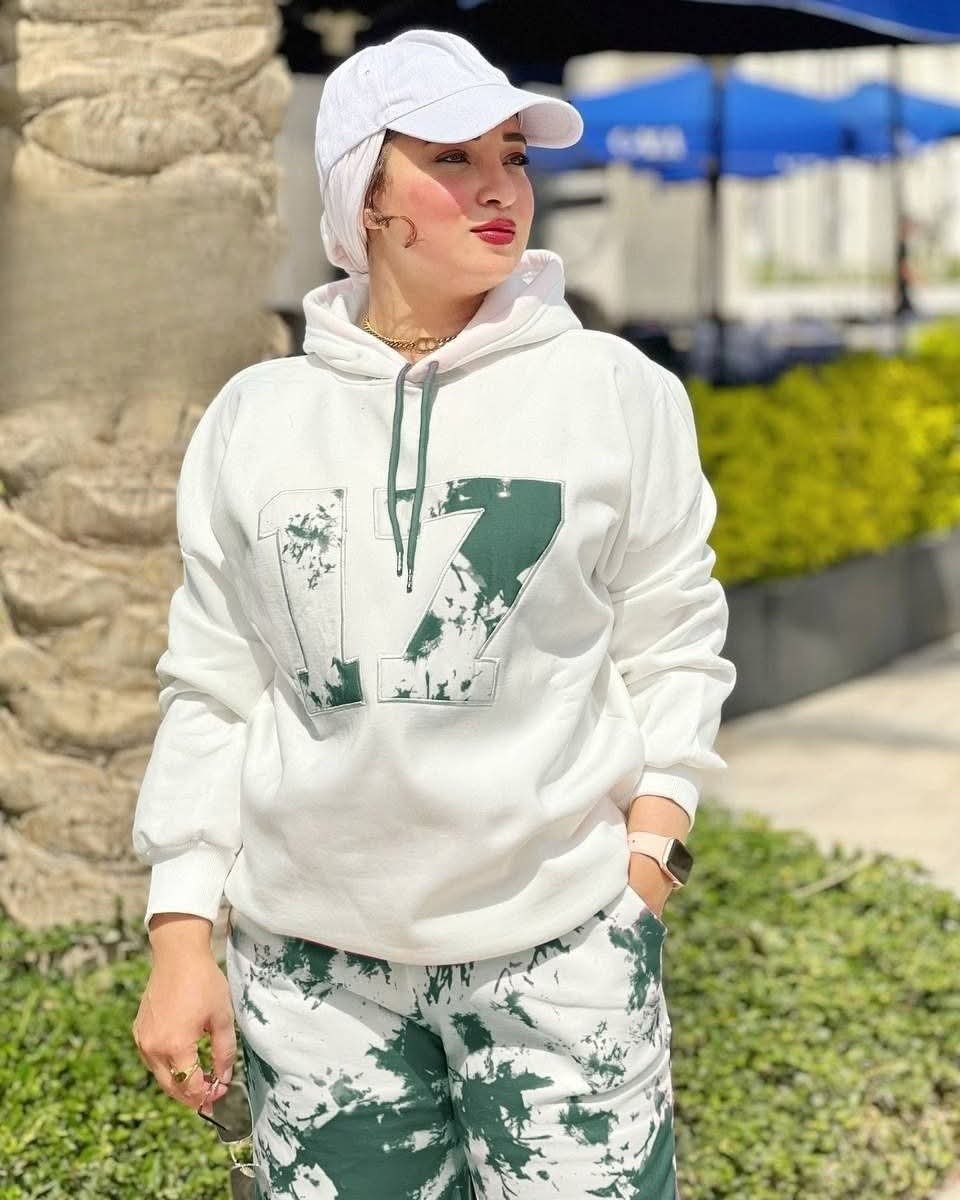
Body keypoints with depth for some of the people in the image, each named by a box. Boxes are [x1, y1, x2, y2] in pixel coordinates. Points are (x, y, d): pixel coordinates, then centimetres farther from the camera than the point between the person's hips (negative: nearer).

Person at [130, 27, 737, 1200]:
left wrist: (646, 862, -4)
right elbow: (211, 688, 7)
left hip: (561, 940, -1)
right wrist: (181, 934, 4)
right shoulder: (252, 416, 5)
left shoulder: (618, 391, 1)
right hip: (310, 954, 2)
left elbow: (673, 649, 4)